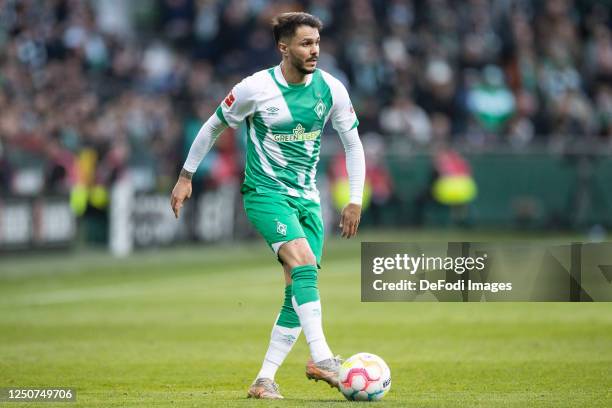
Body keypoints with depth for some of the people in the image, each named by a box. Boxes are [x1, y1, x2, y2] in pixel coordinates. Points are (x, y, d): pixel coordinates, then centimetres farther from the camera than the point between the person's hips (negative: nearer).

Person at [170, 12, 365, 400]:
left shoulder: (331, 89, -2)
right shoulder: (256, 88, -12)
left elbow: (353, 144, 9)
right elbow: (214, 126, 3)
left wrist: (356, 200, 5)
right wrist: (186, 176, 8)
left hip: (308, 198, 5)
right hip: (265, 192, -5)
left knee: (299, 292, -2)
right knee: (304, 264, -27)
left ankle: (265, 379, 4)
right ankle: (321, 357, -33)